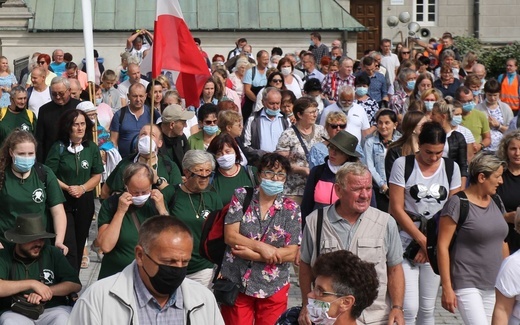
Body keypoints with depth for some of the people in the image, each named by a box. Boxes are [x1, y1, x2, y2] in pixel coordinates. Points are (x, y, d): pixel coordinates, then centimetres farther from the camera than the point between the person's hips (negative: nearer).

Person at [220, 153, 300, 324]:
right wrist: (262, 247, -17)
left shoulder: (291, 209, -2)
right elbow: (230, 236, -7)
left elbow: (291, 253, -7)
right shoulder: (241, 196, -1)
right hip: (236, 283, 0)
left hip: (273, 287, 0)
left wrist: (252, 254, -13)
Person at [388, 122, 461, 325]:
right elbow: (396, 209, -9)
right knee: (409, 308, -12)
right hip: (406, 244, -3)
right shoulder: (403, 164, -6)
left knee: (428, 309, 9)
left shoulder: (451, 168, 4)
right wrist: (423, 241, -11)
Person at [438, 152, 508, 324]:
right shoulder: (458, 203, -10)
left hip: (493, 286, 7)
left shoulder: (496, 202, 11)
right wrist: (447, 287, -14)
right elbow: (442, 246, -11)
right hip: (467, 284, -7)